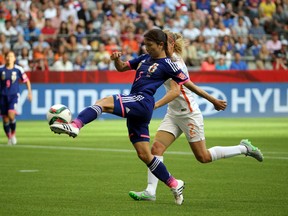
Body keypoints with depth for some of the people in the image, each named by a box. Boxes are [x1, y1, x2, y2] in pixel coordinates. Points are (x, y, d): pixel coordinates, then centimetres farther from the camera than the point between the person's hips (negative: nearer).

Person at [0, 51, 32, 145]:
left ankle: (13, 134, 0)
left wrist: (29, 92, -1)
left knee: (11, 115, -21)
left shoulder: (18, 69, -3)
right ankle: (9, 137, 21)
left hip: (13, 95, -2)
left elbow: (26, 81, 7)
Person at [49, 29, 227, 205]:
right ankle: (174, 184, 17)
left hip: (143, 102, -8)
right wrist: (117, 59, 4)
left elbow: (188, 84, 4)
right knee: (144, 154, 8)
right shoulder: (145, 58, 21)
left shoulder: (167, 65, 0)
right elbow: (122, 67, 28)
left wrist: (213, 100, 5)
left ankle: (75, 126, -46)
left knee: (104, 102, -26)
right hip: (135, 107, 8)